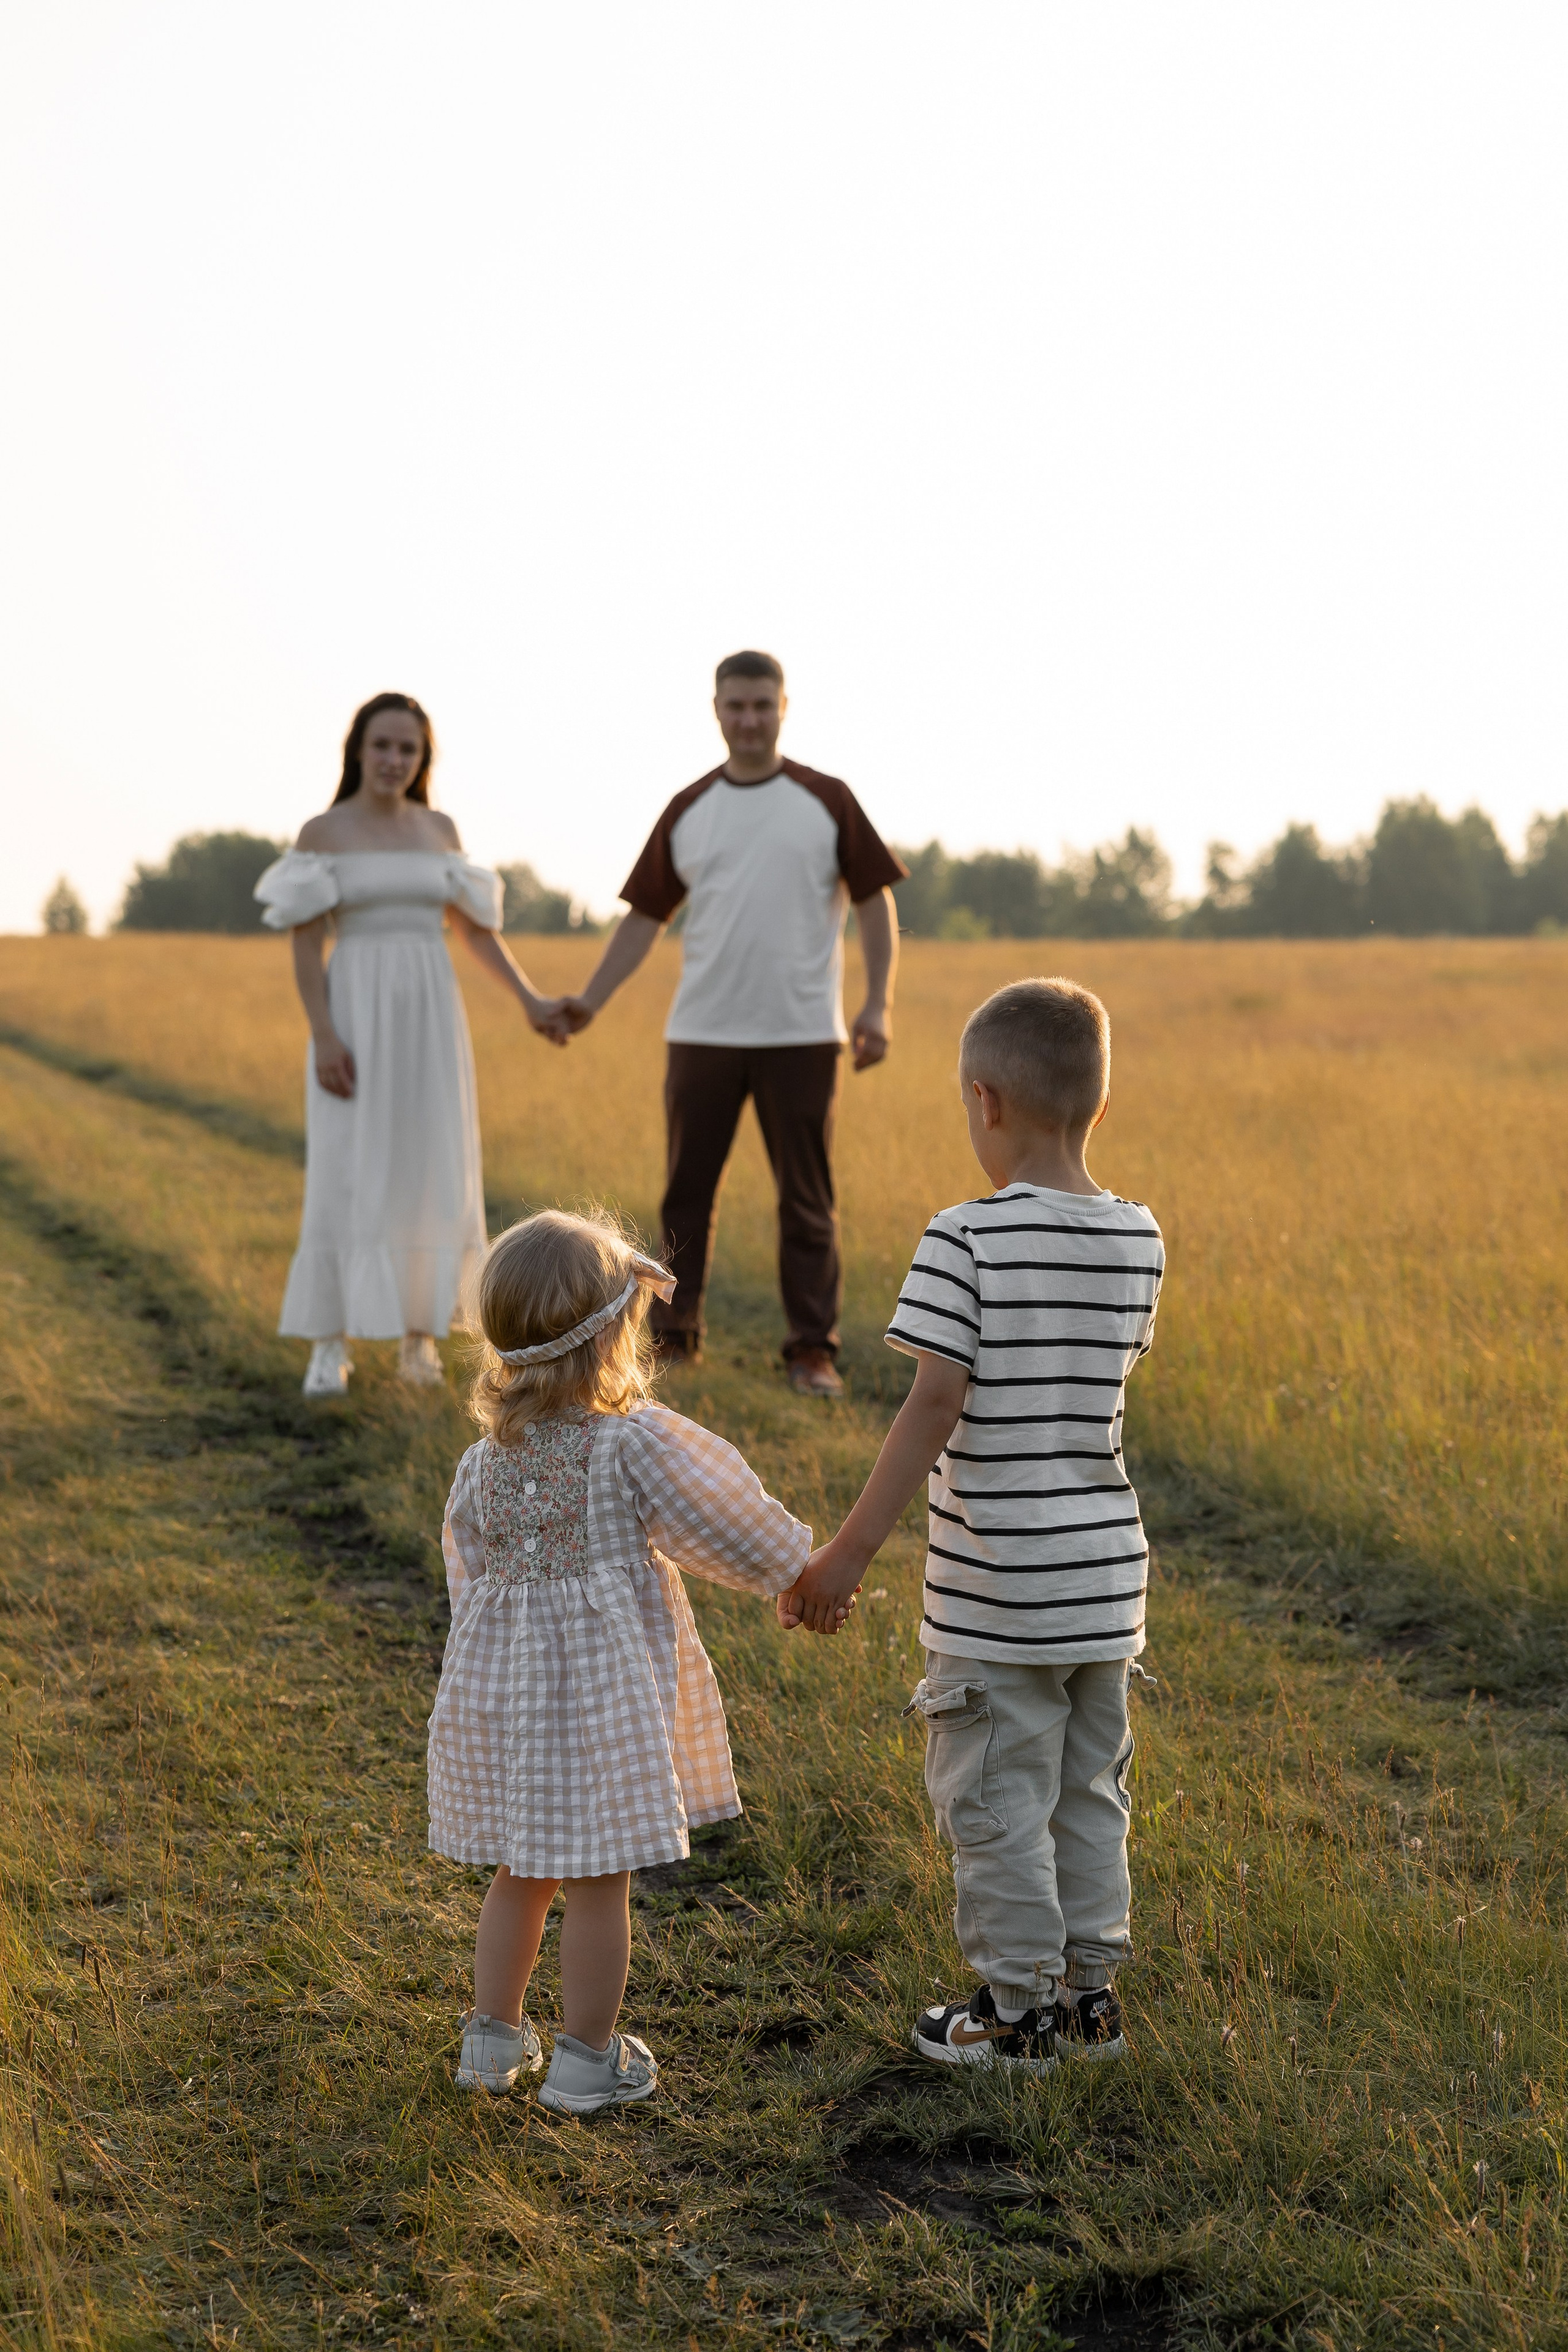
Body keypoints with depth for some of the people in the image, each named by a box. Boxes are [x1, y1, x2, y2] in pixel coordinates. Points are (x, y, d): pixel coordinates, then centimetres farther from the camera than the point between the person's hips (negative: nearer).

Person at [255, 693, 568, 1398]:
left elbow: (472, 926, 16)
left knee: (431, 1173, 1)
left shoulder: (438, 829, 10)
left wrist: (531, 1001, 8)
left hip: (431, 1017, 3)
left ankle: (419, 1333, 14)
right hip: (356, 1016, -3)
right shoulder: (320, 832, -1)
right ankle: (330, 1347, 0)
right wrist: (324, 1038, -16)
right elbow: (305, 946, -6)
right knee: (346, 1179, -8)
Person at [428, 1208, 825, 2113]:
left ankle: (496, 2036, 29)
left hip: (504, 1687, 6)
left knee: (520, 1875, 20)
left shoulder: (486, 1460, 1)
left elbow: (472, 1575, 10)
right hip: (604, 1689, -5)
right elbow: (728, 1528, -5)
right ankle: (588, 2057, 15)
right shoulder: (638, 1441, -14)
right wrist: (795, 1566, 15)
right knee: (600, 1883, 6)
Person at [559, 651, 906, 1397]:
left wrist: (878, 1005, -8)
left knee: (806, 1199, 2)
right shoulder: (686, 812, 7)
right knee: (686, 1192, 6)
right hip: (702, 1031, 2)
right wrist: (591, 1000, 0)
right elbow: (645, 917, 10)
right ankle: (675, 1334, 18)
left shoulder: (827, 802, 1)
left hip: (800, 1034, -2)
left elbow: (874, 903, 2)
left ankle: (812, 1348, 10)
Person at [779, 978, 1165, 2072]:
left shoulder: (965, 1240, -15)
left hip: (996, 1580, -6)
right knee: (1090, 1788, 18)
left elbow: (937, 1407, -19)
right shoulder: (1140, 1240, 1)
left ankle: (1019, 2008, 14)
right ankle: (1090, 1990, 26)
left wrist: (853, 1549, -15)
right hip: (1107, 1568, 6)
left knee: (996, 1796, 6)